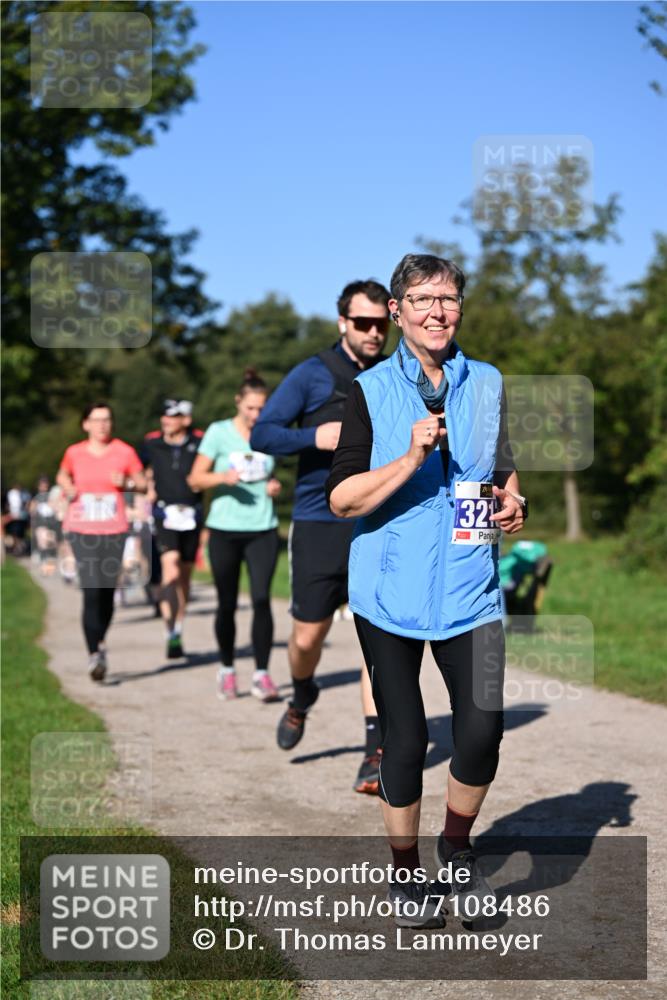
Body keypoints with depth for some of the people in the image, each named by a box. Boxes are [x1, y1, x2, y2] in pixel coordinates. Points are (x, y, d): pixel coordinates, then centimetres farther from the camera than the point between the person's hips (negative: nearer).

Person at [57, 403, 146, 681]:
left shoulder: (124, 452, 2)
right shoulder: (74, 453, 3)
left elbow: (143, 482, 10)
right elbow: (63, 475, 22)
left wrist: (127, 482, -10)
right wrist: (68, 488, 1)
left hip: (115, 531, 1)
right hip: (82, 531, -1)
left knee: (108, 592, 7)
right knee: (91, 593, -12)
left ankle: (100, 642, 32)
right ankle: (94, 656, -11)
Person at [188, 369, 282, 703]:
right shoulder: (218, 432, -2)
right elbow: (195, 479, -3)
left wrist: (275, 486, -1)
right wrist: (223, 477, -21)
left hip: (262, 529, 2)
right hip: (225, 529, -1)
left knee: (261, 599, -11)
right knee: (227, 603, 5)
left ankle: (261, 675, -8)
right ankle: (227, 669, 23)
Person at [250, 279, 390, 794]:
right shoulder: (312, 375, -2)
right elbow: (262, 433, -3)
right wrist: (314, 436, -18)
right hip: (318, 524, -1)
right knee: (307, 636, 6)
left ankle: (377, 751, -1)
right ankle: (303, 698, 40)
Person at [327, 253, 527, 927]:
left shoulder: (487, 384, 8)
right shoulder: (371, 391, -2)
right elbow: (341, 498, -8)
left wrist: (511, 503, 3)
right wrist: (411, 459, -20)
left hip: (469, 589, 2)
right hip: (390, 591, -2)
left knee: (482, 730, -9)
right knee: (404, 739, 5)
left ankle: (457, 847, 20)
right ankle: (405, 873, 26)